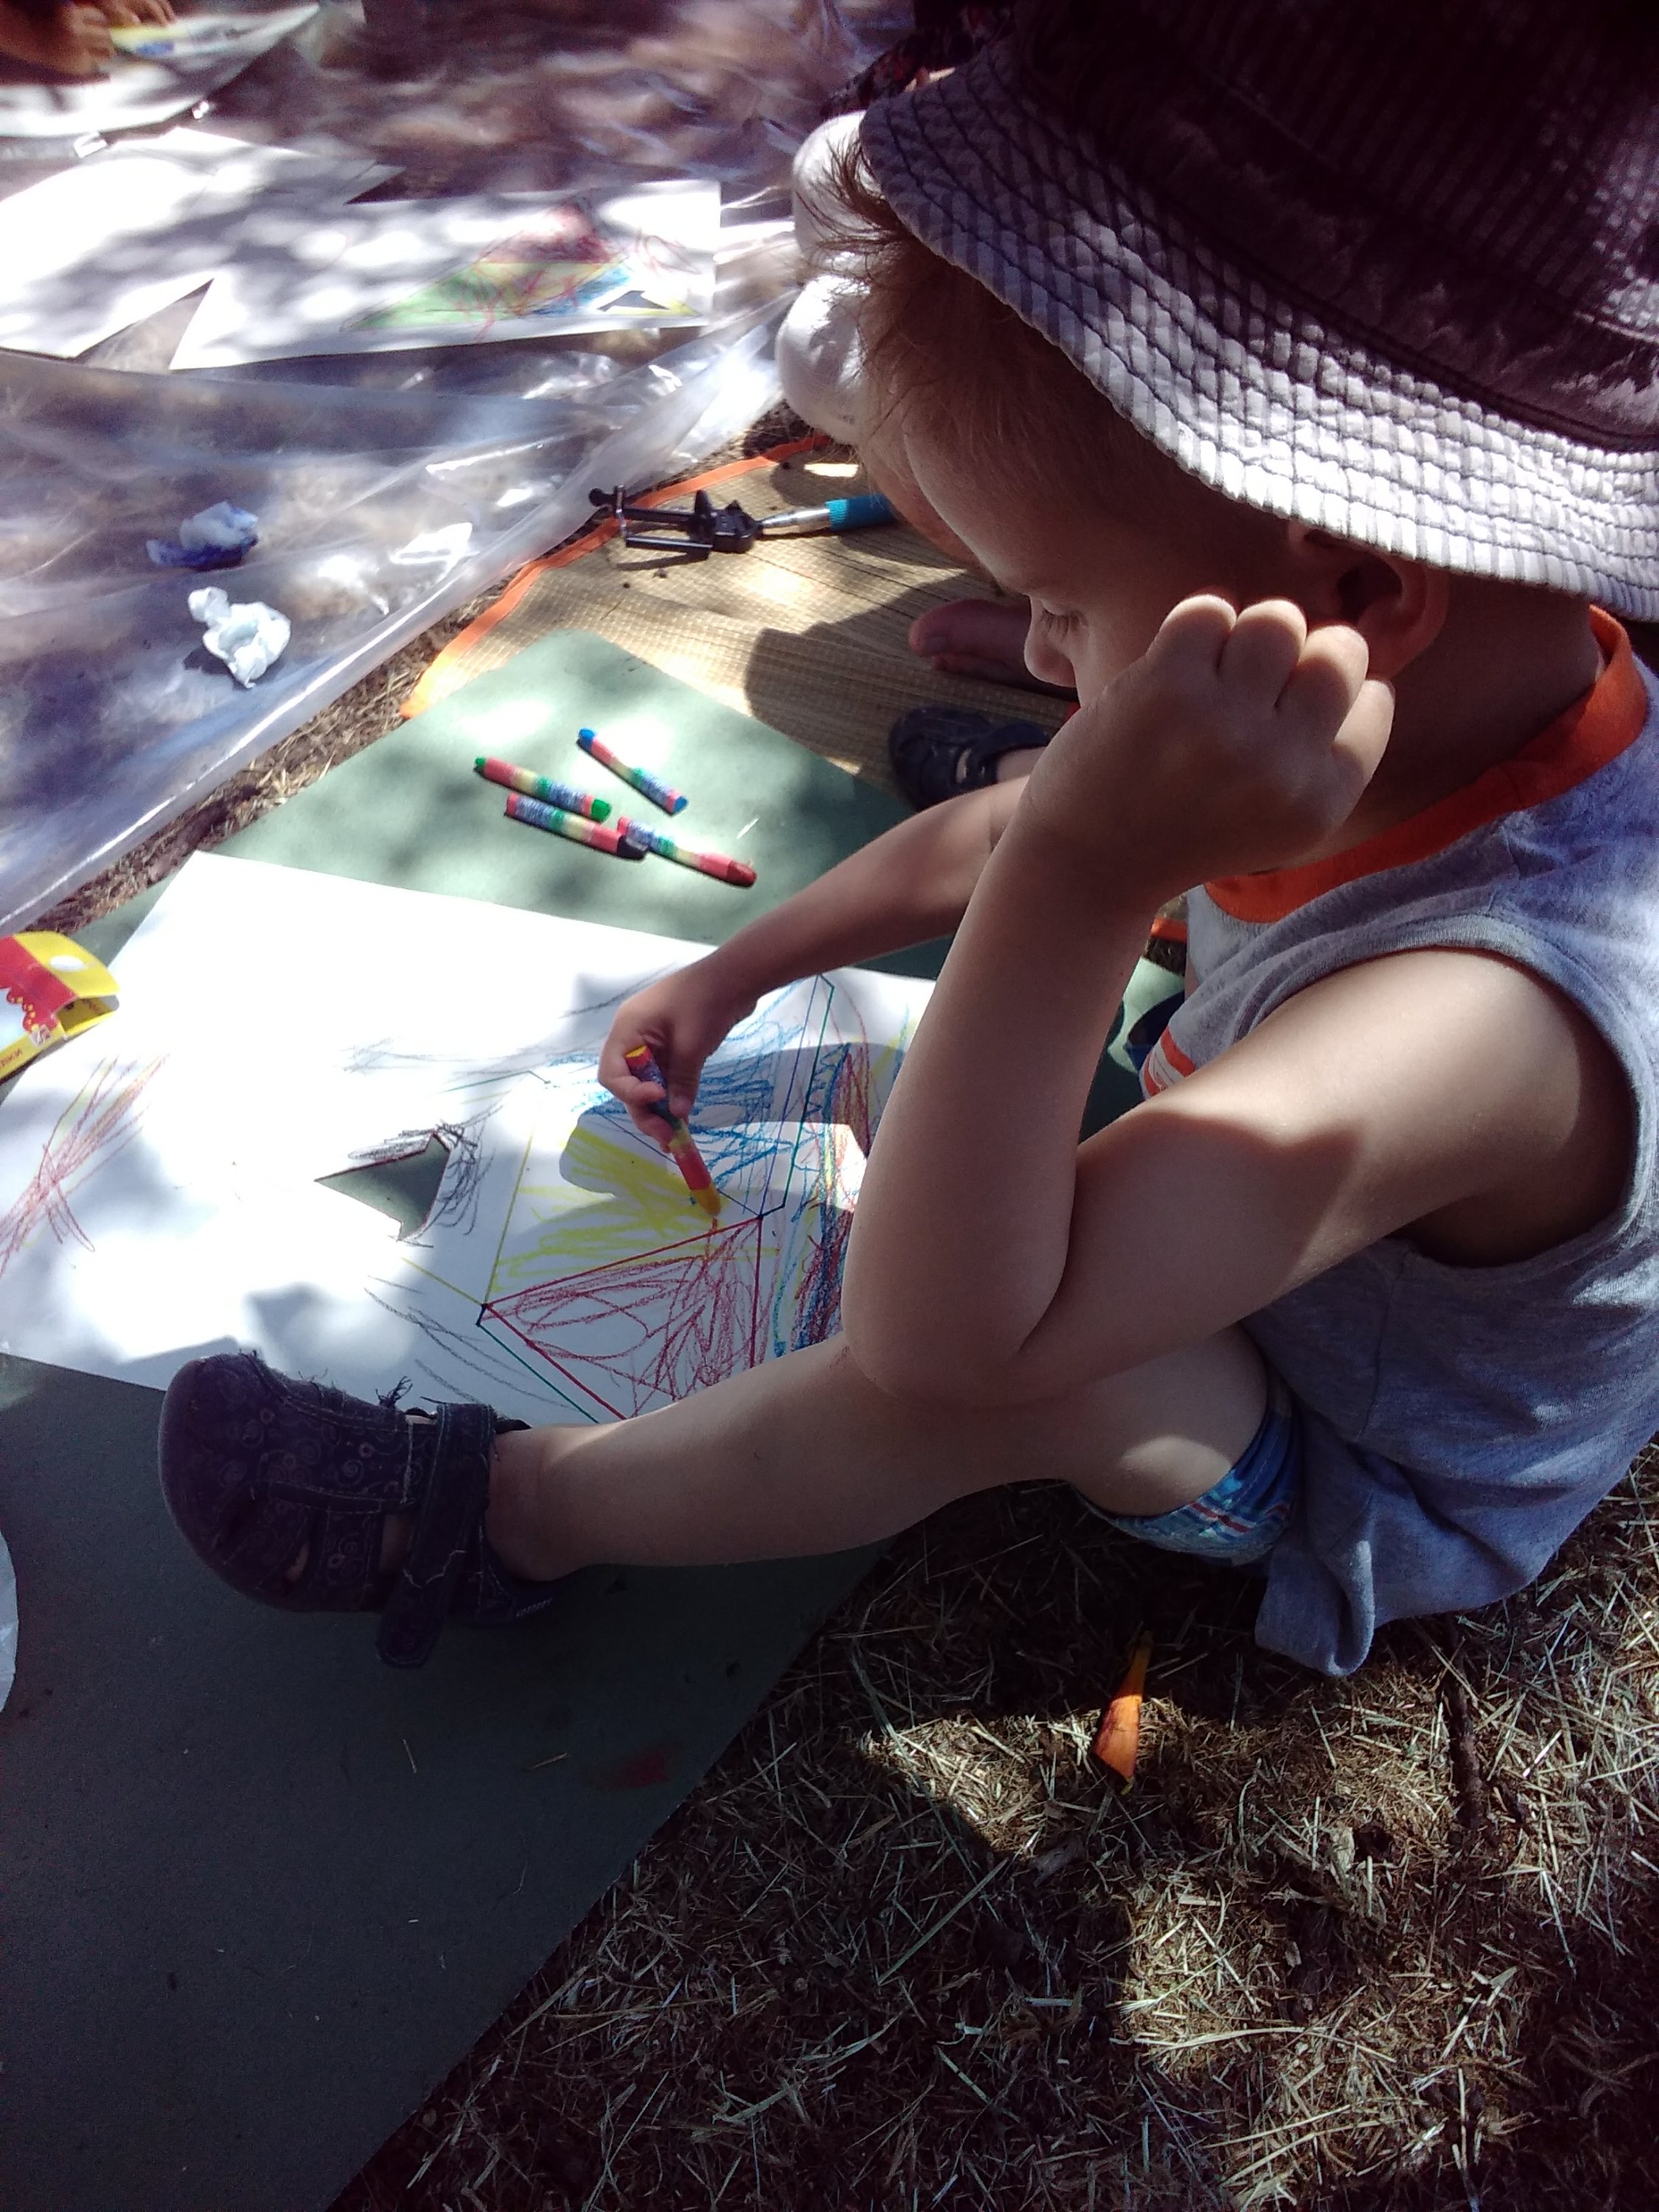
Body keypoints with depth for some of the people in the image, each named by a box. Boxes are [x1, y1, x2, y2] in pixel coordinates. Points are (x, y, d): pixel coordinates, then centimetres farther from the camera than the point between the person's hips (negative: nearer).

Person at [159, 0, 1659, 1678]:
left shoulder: (1481, 1007, -43)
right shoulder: (1480, 712, -16)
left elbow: (942, 1341, -45)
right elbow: (982, 845, -2)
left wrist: (1088, 875, -54)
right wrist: (731, 975, 8)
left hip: (1385, 1505, -7)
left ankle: (504, 1512, -13)